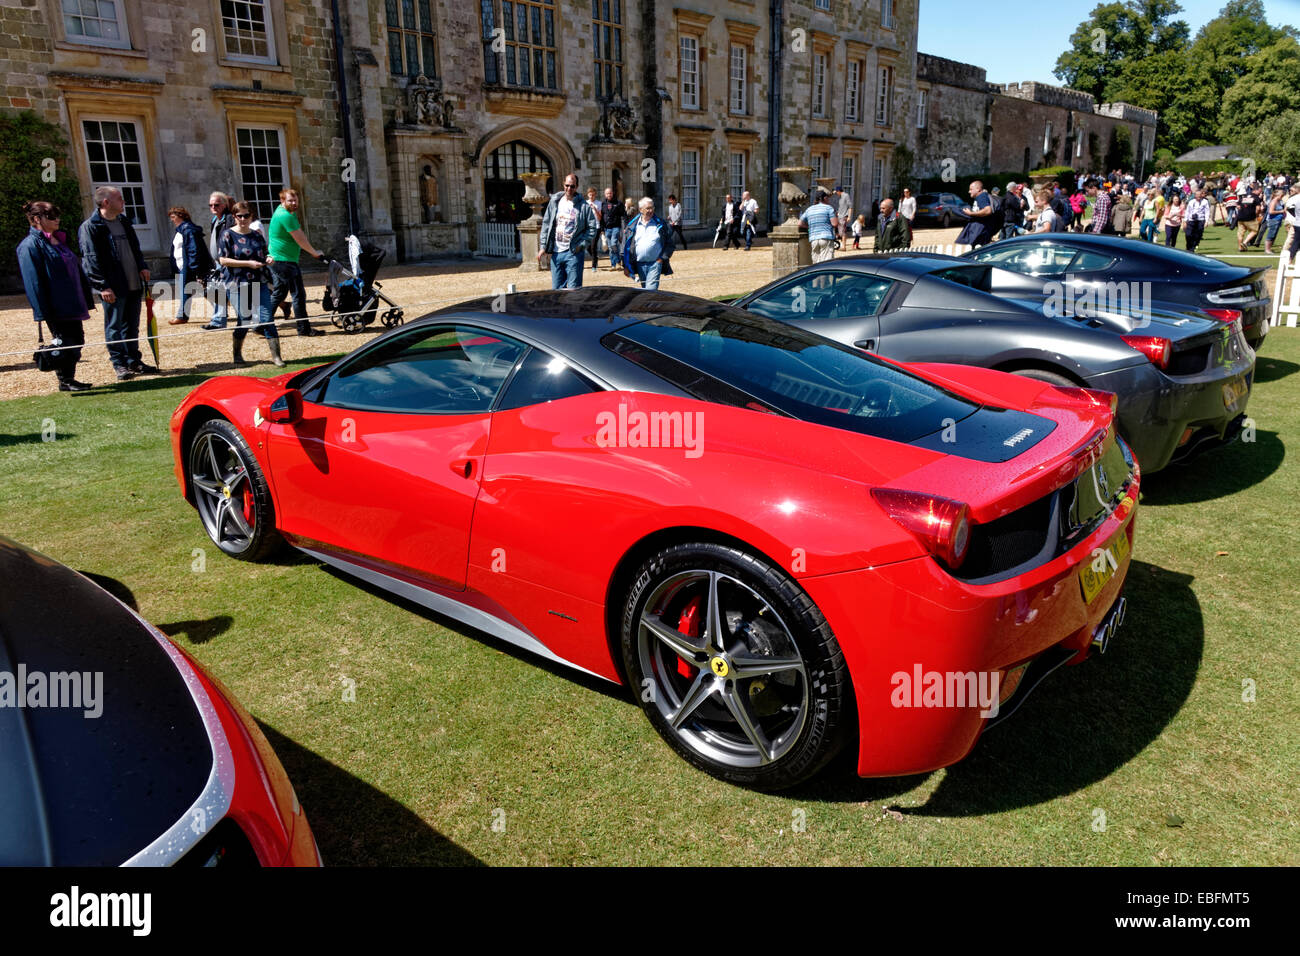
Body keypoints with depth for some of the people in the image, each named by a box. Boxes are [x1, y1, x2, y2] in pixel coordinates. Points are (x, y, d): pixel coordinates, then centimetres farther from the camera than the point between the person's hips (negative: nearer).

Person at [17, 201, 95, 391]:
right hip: (55, 307, -8)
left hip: (72, 304, 8)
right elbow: (33, 280, -14)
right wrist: (42, 311, -19)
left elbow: (77, 270, 20)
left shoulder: (59, 240, 17)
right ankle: (64, 381, 7)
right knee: (63, 341, -4)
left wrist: (86, 299, 16)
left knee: (76, 339, 10)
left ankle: (69, 378, 19)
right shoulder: (30, 245, -9)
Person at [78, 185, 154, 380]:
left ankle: (134, 360, 22)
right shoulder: (90, 227, -10)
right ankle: (119, 364, 6)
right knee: (114, 327, 0)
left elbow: (135, 247, 23)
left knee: (132, 325, 14)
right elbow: (91, 260, -13)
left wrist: (142, 267, 7)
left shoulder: (124, 221, 13)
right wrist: (103, 286, -18)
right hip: (113, 288, -7)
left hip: (134, 284, 7)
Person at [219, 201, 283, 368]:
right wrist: (248, 263, -17)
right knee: (244, 320, -1)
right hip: (237, 285, -3)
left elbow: (264, 254, 23)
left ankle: (276, 355, -6)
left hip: (259, 283, 3)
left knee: (266, 318, -7)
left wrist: (268, 259, -1)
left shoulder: (257, 235, 12)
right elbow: (223, 260, -8)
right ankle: (237, 355, 20)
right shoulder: (228, 235, -1)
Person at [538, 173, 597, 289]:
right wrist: (543, 246, 6)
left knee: (574, 289, -4)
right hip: (556, 252, 4)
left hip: (574, 253, -4)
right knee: (557, 288, 8)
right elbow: (546, 224, 12)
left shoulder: (584, 206, -2)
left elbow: (592, 228, 0)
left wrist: (581, 245, -11)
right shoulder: (554, 202, 9)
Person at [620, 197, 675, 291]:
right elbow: (625, 247, 8)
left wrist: (662, 258, -5)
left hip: (655, 263, -3)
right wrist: (625, 266, 3)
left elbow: (669, 243, 6)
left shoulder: (660, 224, 3)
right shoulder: (632, 226, 6)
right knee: (644, 290, 13)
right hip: (640, 265, 3)